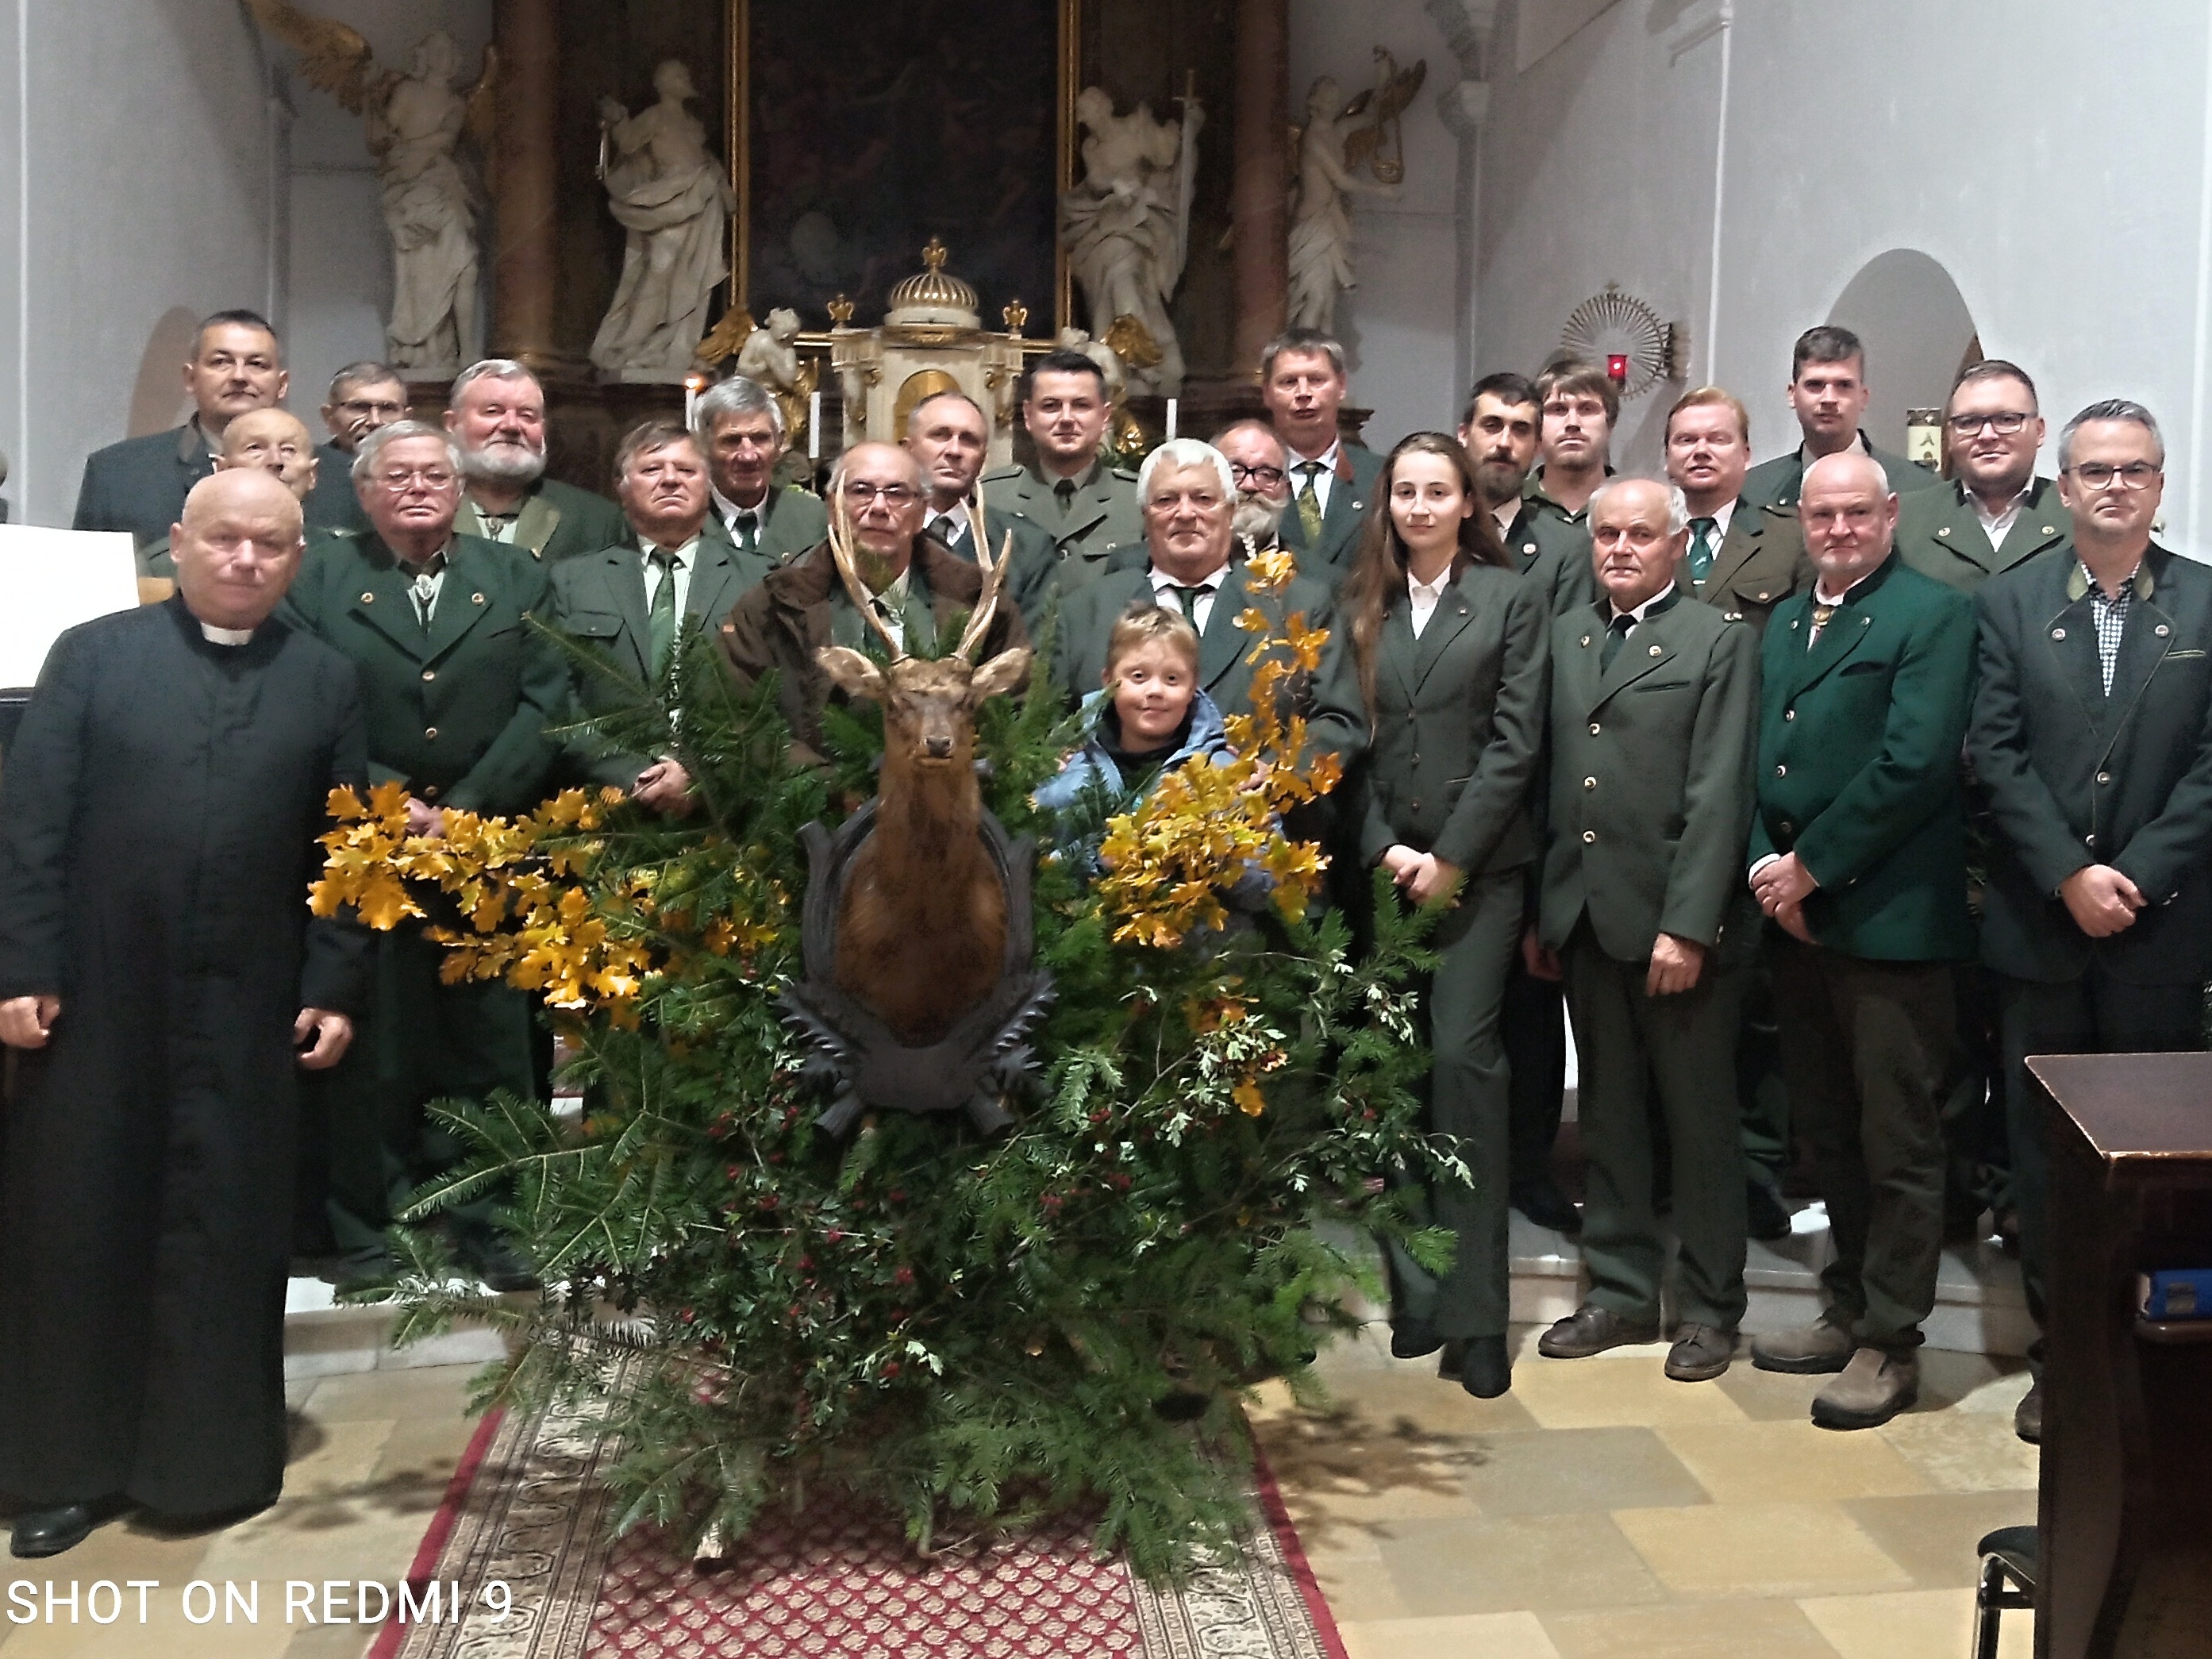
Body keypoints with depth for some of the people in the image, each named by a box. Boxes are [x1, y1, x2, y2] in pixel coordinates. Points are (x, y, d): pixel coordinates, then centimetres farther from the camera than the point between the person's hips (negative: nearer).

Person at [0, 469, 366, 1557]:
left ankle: (209, 1456, 22)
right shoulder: (92, 655, 4)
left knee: (225, 1230, 7)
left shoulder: (326, 681, 6)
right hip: (96, 992, 0)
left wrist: (333, 987, -2)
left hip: (245, 1004, 0)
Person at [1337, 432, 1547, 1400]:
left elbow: (1514, 739, -3)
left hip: (1478, 868, -3)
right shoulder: (1362, 606, 11)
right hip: (1385, 869, 3)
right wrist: (1384, 850, -4)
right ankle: (1412, 1291, 15)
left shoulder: (1508, 599, 3)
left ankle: (1475, 1312, -2)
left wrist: (1450, 857, -9)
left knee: (1462, 1055, -10)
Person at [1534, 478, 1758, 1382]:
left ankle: (1710, 1305, 20)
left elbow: (1719, 796, -10)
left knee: (1700, 1119, 6)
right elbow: (1548, 774, 9)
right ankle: (1622, 1289, 26)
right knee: (1609, 1113, 14)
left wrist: (1687, 924, -16)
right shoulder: (1563, 636, 12)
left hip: (1676, 919, -5)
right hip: (1585, 916, 5)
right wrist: (1540, 908, 6)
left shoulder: (1720, 642, -3)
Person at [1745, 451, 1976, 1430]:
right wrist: (1767, 866, -2)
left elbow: (1911, 764, -17)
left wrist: (1810, 866, -14)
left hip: (1887, 916, -7)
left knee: (1896, 1142, 2)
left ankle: (1890, 1341, 13)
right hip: (1794, 911, 7)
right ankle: (1850, 1307, 29)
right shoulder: (1784, 622, 17)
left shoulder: (1932, 614, -6)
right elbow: (1763, 759, 13)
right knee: (1826, 1129, 15)